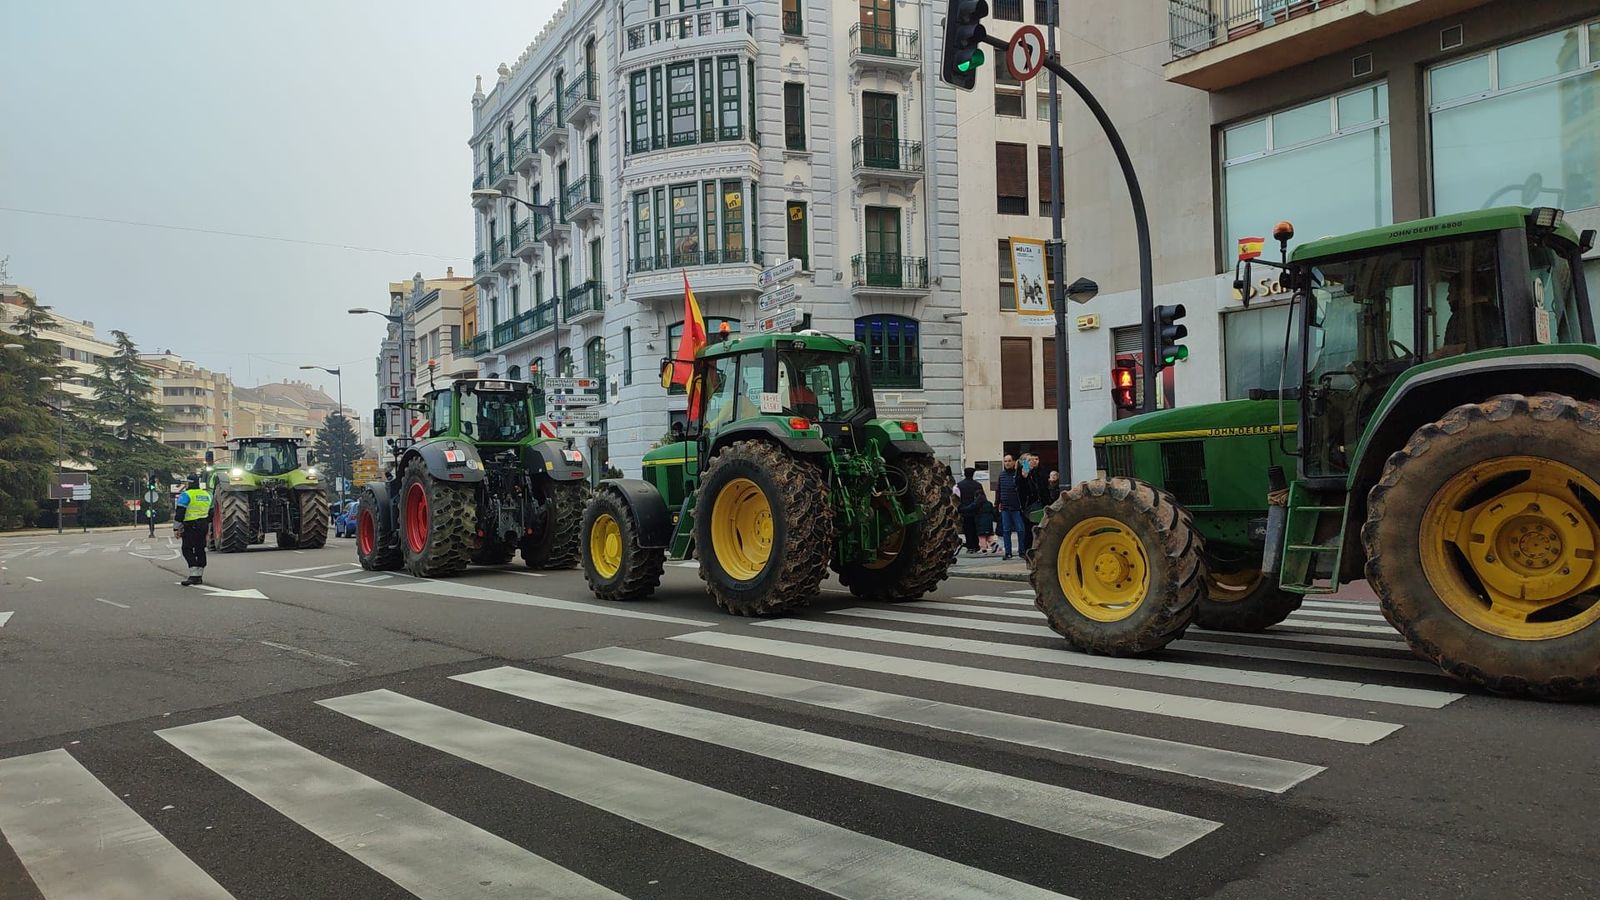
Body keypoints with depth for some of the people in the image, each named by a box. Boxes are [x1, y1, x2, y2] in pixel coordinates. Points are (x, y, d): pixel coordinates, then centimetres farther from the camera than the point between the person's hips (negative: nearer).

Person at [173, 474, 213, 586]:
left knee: (187, 550, -5)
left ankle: (193, 576, -18)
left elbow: (179, 513, -13)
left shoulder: (186, 495, -9)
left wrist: (176, 528, -9)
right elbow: (210, 513, 20)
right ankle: (199, 577, 14)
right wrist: (208, 528, 28)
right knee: (200, 550, 11)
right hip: (204, 525, 7)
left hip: (190, 526, -7)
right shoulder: (207, 495, 13)